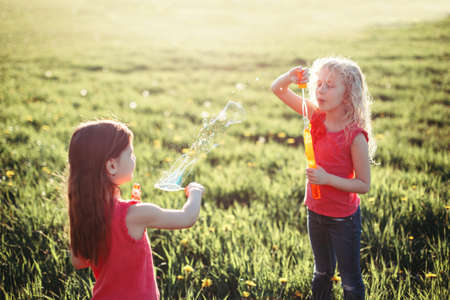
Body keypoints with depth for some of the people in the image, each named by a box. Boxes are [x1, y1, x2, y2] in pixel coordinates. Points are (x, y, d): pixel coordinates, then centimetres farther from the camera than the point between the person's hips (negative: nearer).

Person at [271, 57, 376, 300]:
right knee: (322, 273, 27)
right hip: (315, 211, 5)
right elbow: (277, 89, -3)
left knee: (350, 280, 13)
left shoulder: (355, 136, -24)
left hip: (343, 218, -5)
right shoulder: (316, 115, -9)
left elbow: (364, 185, -18)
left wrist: (327, 179, -30)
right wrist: (289, 78, -25)